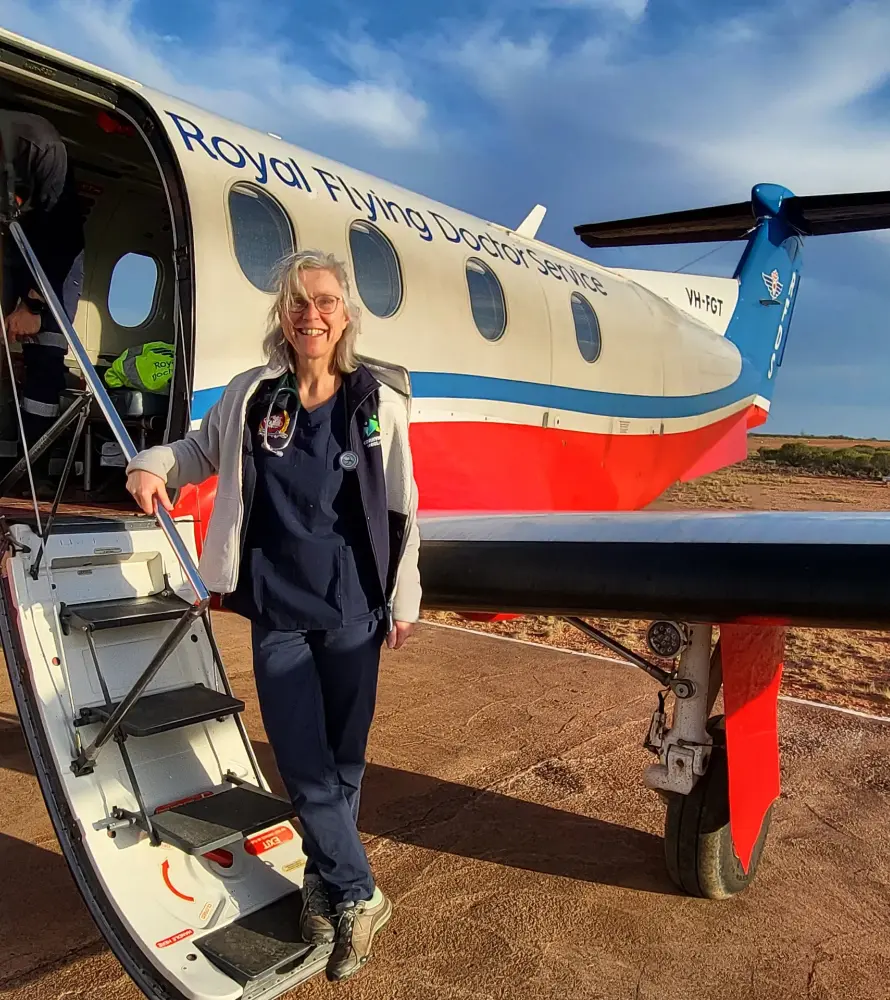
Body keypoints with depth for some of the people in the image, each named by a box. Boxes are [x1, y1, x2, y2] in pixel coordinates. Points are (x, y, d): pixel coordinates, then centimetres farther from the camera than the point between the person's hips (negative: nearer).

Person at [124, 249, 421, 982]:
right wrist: (153, 465, -5)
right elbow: (202, 448, 16)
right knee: (305, 767, 2)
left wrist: (403, 601, 3)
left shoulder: (379, 405, -4)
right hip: (278, 612, 1)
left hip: (352, 608, 0)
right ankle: (359, 898, 22)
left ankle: (325, 883, 35)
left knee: (344, 762, 11)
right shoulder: (250, 398, -1)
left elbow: (401, 512, 1)